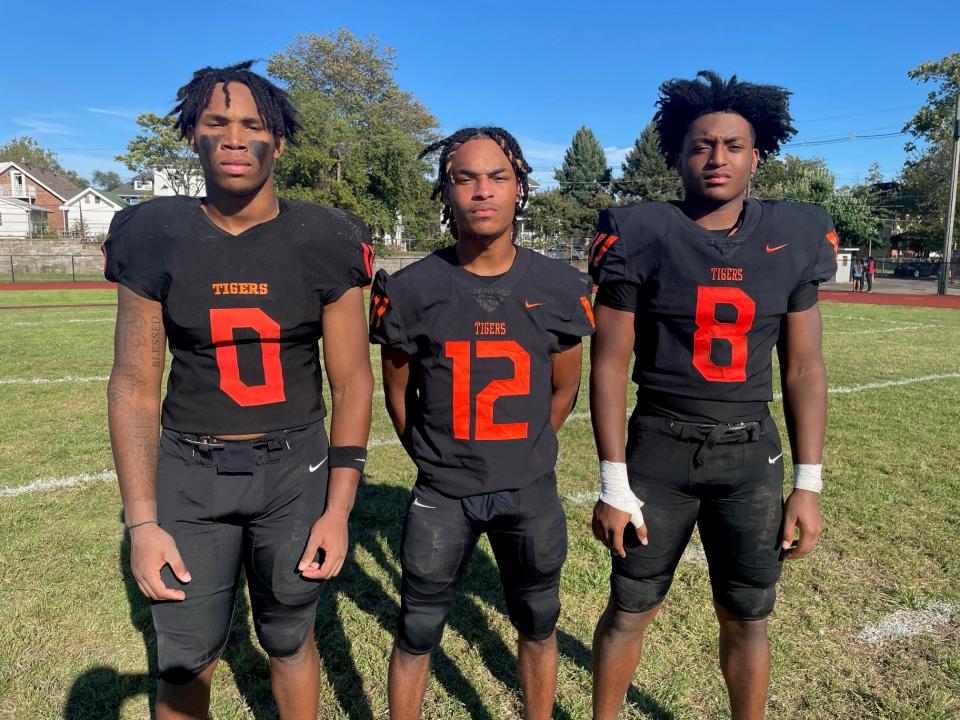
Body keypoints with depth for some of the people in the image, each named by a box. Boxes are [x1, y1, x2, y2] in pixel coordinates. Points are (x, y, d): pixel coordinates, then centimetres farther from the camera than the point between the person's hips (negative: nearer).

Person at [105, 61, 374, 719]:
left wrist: (338, 510, -7)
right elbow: (134, 384, -2)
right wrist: (142, 521, -5)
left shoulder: (323, 243, -7)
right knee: (185, 661, 9)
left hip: (294, 466, 0)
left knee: (289, 639, 14)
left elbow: (352, 380, -4)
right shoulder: (157, 238, -4)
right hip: (191, 470, 1)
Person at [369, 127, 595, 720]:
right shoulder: (412, 290, -10)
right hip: (443, 495, -1)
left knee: (538, 625, 20)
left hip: (531, 491, 2)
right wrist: (439, 463, 8)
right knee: (418, 633, 13)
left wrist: (523, 456, 10)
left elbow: (564, 390, 6)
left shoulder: (559, 288, -7)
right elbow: (399, 392, 2)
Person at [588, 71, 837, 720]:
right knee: (631, 610, 10)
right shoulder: (641, 235, -9)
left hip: (752, 455, 2)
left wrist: (808, 484, 2)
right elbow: (610, 365, -8)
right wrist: (614, 484, -9)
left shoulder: (794, 239, 1)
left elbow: (804, 368, 4)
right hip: (660, 449, -2)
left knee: (747, 620, 14)